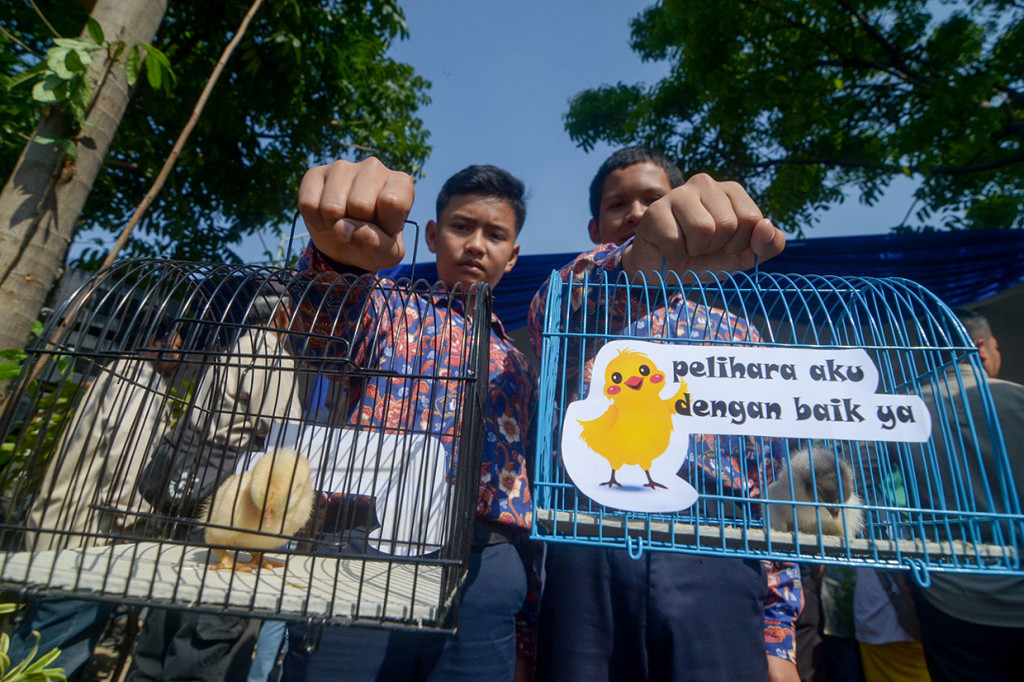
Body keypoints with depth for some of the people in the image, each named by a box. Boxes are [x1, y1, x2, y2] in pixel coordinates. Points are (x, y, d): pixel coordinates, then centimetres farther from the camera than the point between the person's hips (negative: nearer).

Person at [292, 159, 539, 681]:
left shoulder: (517, 363, 21)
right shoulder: (393, 311, 12)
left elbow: (531, 478, 18)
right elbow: (332, 314, -13)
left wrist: (527, 615, 13)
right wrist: (339, 250, -37)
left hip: (486, 566, 3)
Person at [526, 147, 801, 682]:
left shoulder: (736, 337, 17)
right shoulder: (574, 313, 13)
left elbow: (771, 489, 14)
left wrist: (778, 637, 8)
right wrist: (640, 259, -36)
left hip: (716, 564, 2)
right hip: (589, 560, -1)